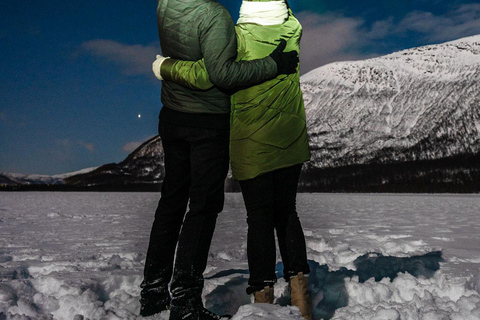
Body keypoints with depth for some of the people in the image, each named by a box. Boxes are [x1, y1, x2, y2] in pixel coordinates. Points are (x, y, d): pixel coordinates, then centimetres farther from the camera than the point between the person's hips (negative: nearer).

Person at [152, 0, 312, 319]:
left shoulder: (240, 37, -15)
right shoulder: (292, 32, 1)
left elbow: (204, 76, -22)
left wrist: (165, 66, -6)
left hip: (253, 146, -5)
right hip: (291, 142, 5)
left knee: (260, 219, 5)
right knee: (287, 213, 17)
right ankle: (299, 290, 19)